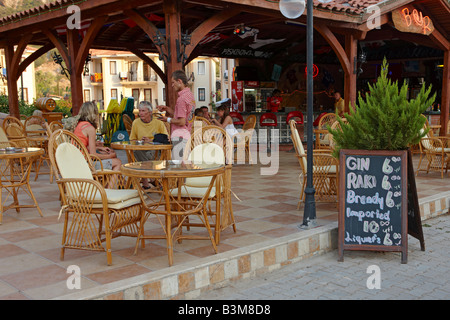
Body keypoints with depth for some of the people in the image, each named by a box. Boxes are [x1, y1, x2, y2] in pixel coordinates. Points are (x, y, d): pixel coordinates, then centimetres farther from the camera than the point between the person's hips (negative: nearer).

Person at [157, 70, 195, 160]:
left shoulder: (182, 98, -16)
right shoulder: (189, 94, 14)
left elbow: (181, 122, -19)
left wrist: (168, 119, -5)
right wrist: (167, 109, 16)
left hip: (179, 136, -10)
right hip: (187, 135, 10)